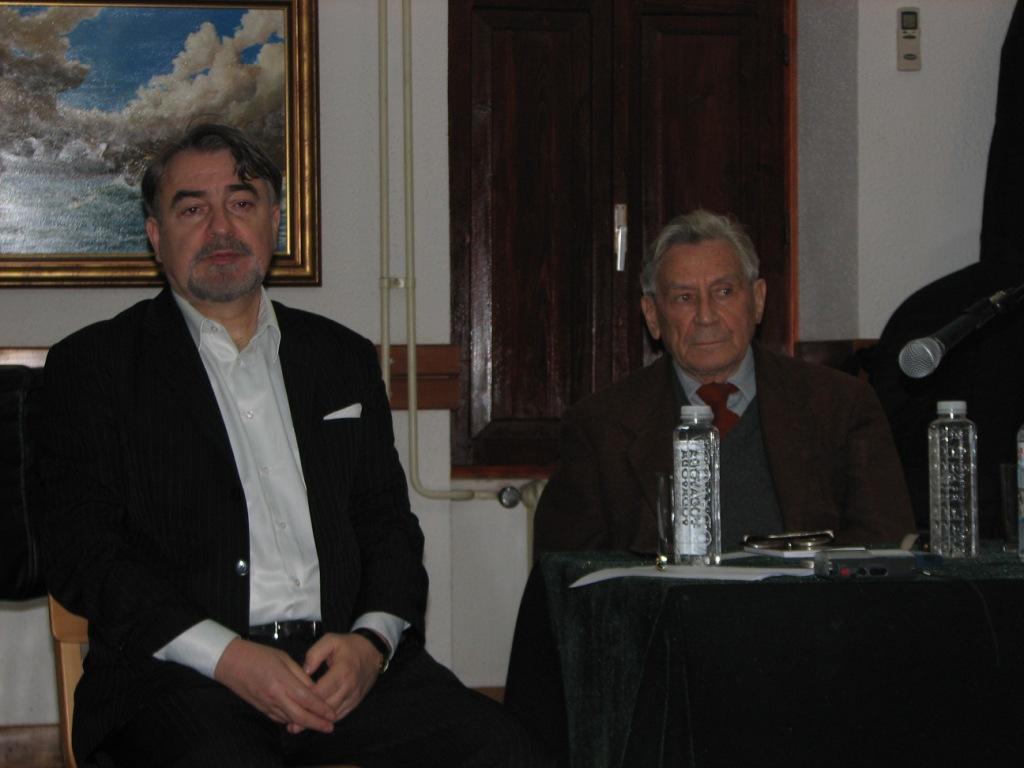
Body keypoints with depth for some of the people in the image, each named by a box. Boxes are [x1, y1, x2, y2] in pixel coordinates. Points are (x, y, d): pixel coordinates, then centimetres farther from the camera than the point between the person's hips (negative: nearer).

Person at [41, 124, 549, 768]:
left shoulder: (344, 358, 20)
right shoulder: (94, 365, 8)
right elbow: (82, 554, -1)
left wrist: (372, 640, -4)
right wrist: (227, 656, -14)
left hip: (344, 659, 3)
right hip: (181, 671, -3)